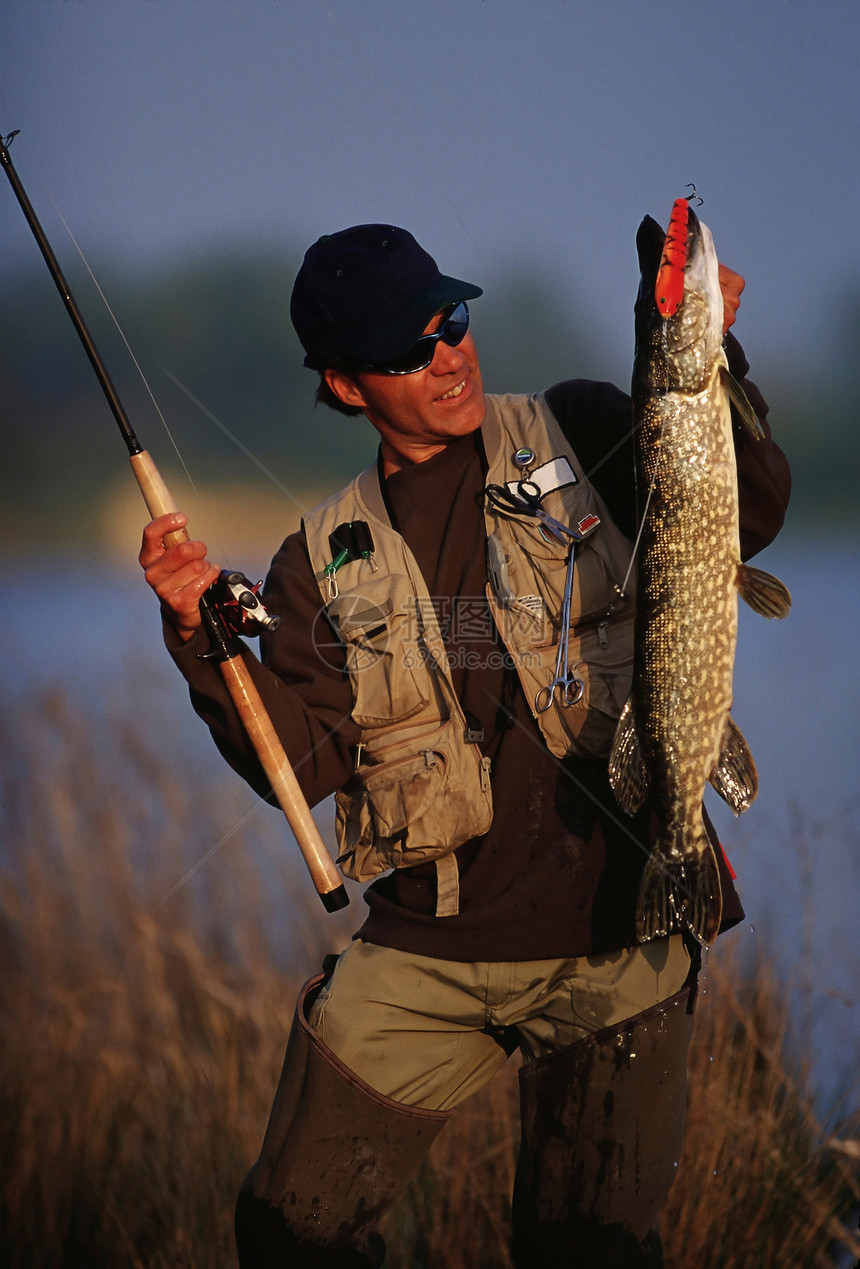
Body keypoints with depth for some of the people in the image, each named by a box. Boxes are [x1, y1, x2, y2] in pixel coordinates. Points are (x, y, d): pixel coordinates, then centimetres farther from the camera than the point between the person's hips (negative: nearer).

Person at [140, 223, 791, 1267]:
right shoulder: (327, 559, 9)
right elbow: (302, 760, 1)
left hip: (614, 938, -2)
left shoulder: (579, 436, 4)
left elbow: (748, 515, -7)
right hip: (425, 952, 2)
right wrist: (205, 637, -13)